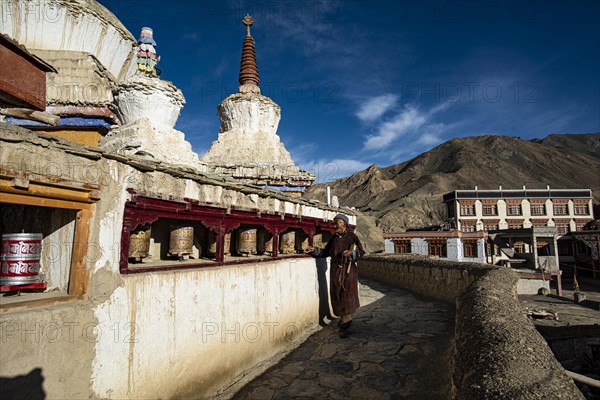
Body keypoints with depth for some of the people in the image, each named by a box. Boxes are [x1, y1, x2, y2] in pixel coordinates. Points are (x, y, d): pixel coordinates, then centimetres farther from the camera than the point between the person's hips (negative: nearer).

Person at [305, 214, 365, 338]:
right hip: (335, 270, 4)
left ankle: (344, 325, 1)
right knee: (337, 295, 6)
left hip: (348, 270, -4)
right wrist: (315, 250, 4)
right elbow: (326, 252, 16)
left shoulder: (352, 236, -2)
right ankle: (344, 319, 23)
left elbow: (361, 251, -3)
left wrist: (351, 253, -21)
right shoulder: (334, 238, 11)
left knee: (347, 296, -4)